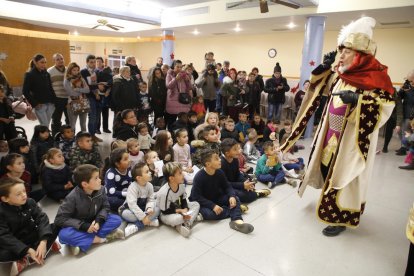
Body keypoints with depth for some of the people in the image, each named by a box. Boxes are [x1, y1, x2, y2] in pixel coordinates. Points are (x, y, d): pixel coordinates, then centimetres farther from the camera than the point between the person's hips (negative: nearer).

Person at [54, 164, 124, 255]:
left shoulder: (100, 190, -14)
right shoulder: (73, 197, -25)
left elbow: (105, 207, -4)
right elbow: (60, 219, -22)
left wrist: (99, 220, -25)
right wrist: (84, 226, -29)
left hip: (94, 224, 4)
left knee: (117, 220, -18)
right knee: (64, 235, -34)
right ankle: (99, 239, -23)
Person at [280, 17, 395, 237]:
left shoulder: (377, 76, -13)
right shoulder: (341, 74, 5)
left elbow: (386, 106, -19)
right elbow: (321, 87, 17)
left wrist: (357, 99, -30)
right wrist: (324, 68, 2)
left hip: (353, 138, -7)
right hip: (332, 134, 7)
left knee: (345, 176, 1)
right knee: (327, 168, 16)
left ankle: (342, 218, 18)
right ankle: (330, 206, 38)